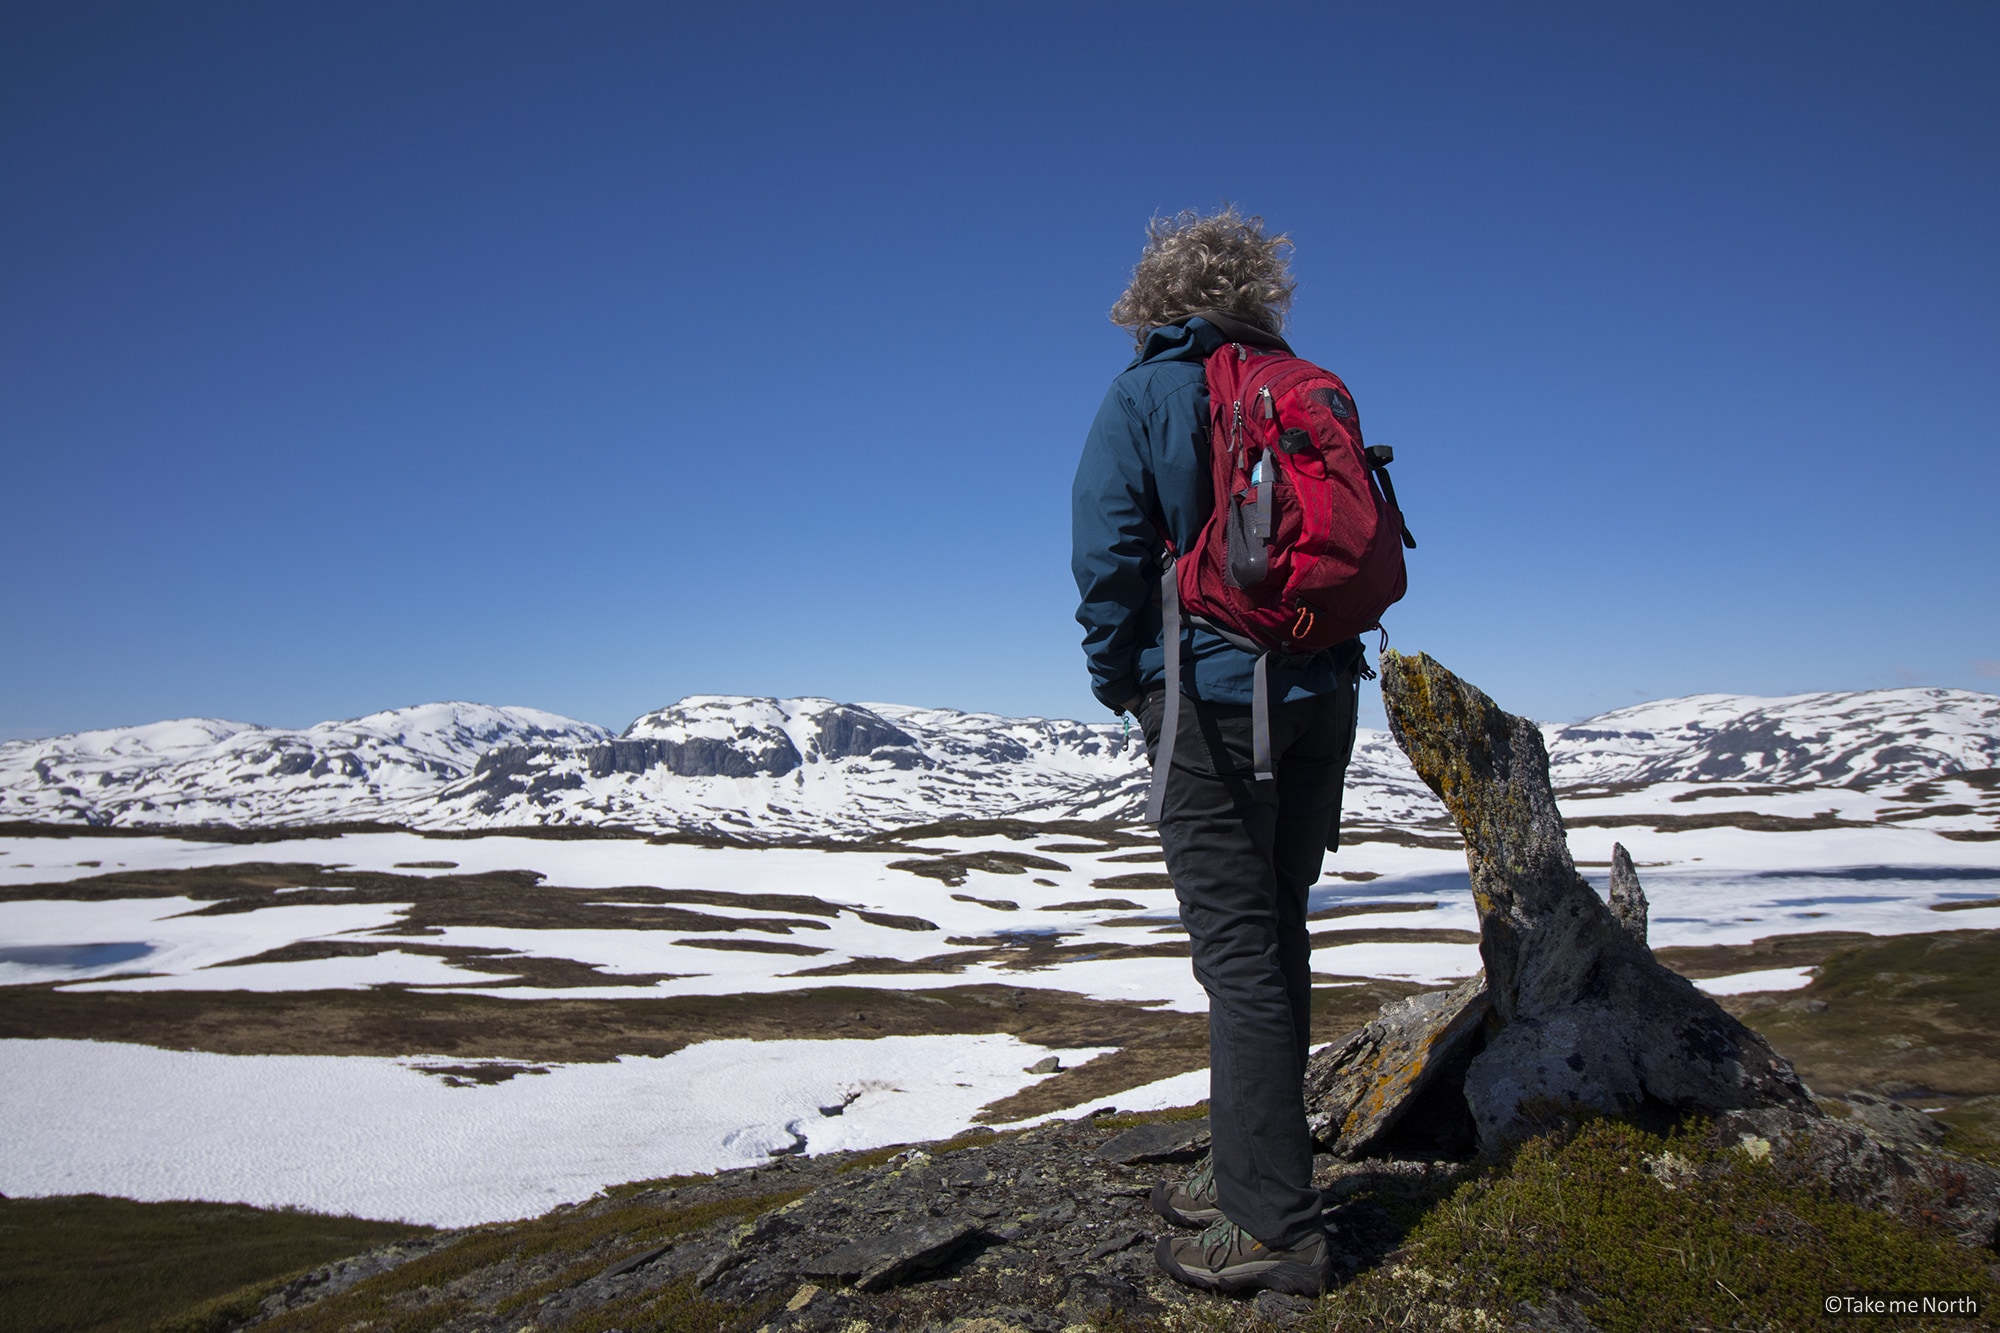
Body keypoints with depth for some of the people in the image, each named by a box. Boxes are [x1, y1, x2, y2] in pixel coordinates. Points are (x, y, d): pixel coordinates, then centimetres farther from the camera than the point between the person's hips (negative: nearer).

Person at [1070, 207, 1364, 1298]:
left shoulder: (1142, 397, -2)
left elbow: (1107, 553, -9)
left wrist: (1117, 678, 3)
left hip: (1211, 694, -6)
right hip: (1322, 695, 6)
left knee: (1238, 948, -4)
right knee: (1274, 934, 13)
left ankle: (1274, 1226, 1)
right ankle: (1254, 1172, 24)